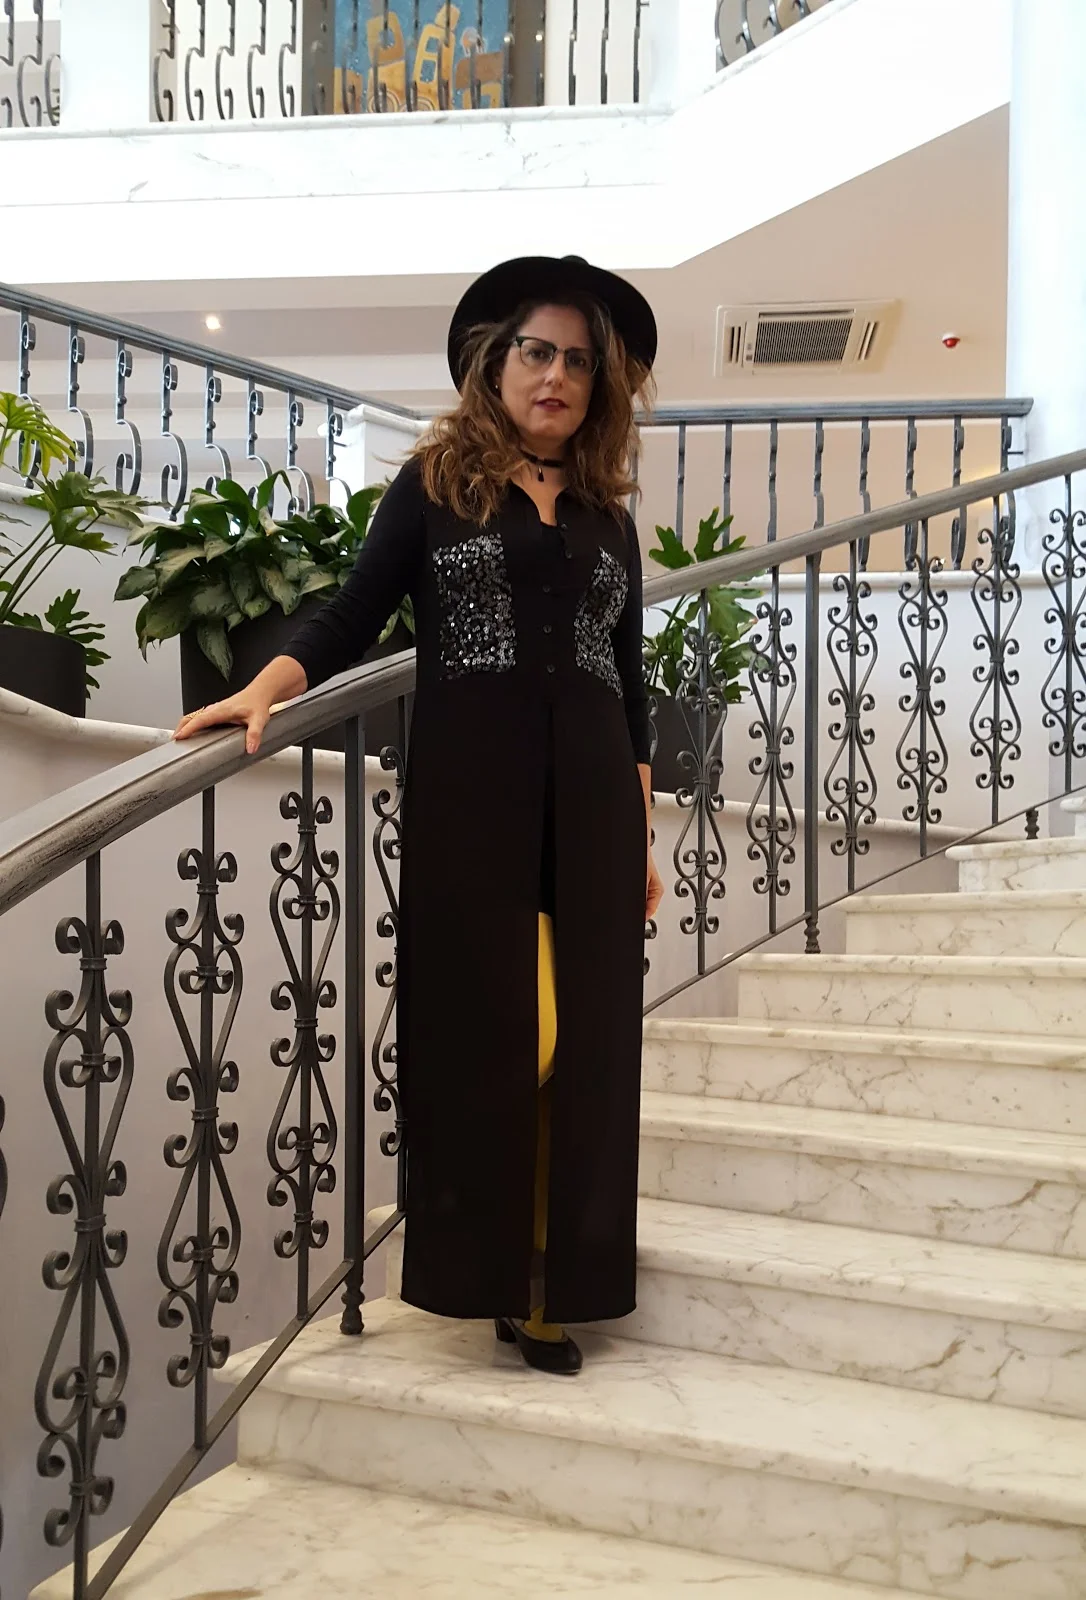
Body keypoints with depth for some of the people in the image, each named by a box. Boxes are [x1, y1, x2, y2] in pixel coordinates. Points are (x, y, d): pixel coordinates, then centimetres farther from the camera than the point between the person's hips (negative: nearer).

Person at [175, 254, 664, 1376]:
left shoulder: (606, 515, 16)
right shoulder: (436, 483, 7)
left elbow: (628, 682, 17)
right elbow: (352, 619, 0)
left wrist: (641, 837, 13)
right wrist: (270, 685, -19)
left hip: (589, 799, 3)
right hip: (467, 790, -3)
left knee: (583, 1037, 0)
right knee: (476, 1027, -3)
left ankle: (552, 1282, 9)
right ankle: (486, 1269, 7)